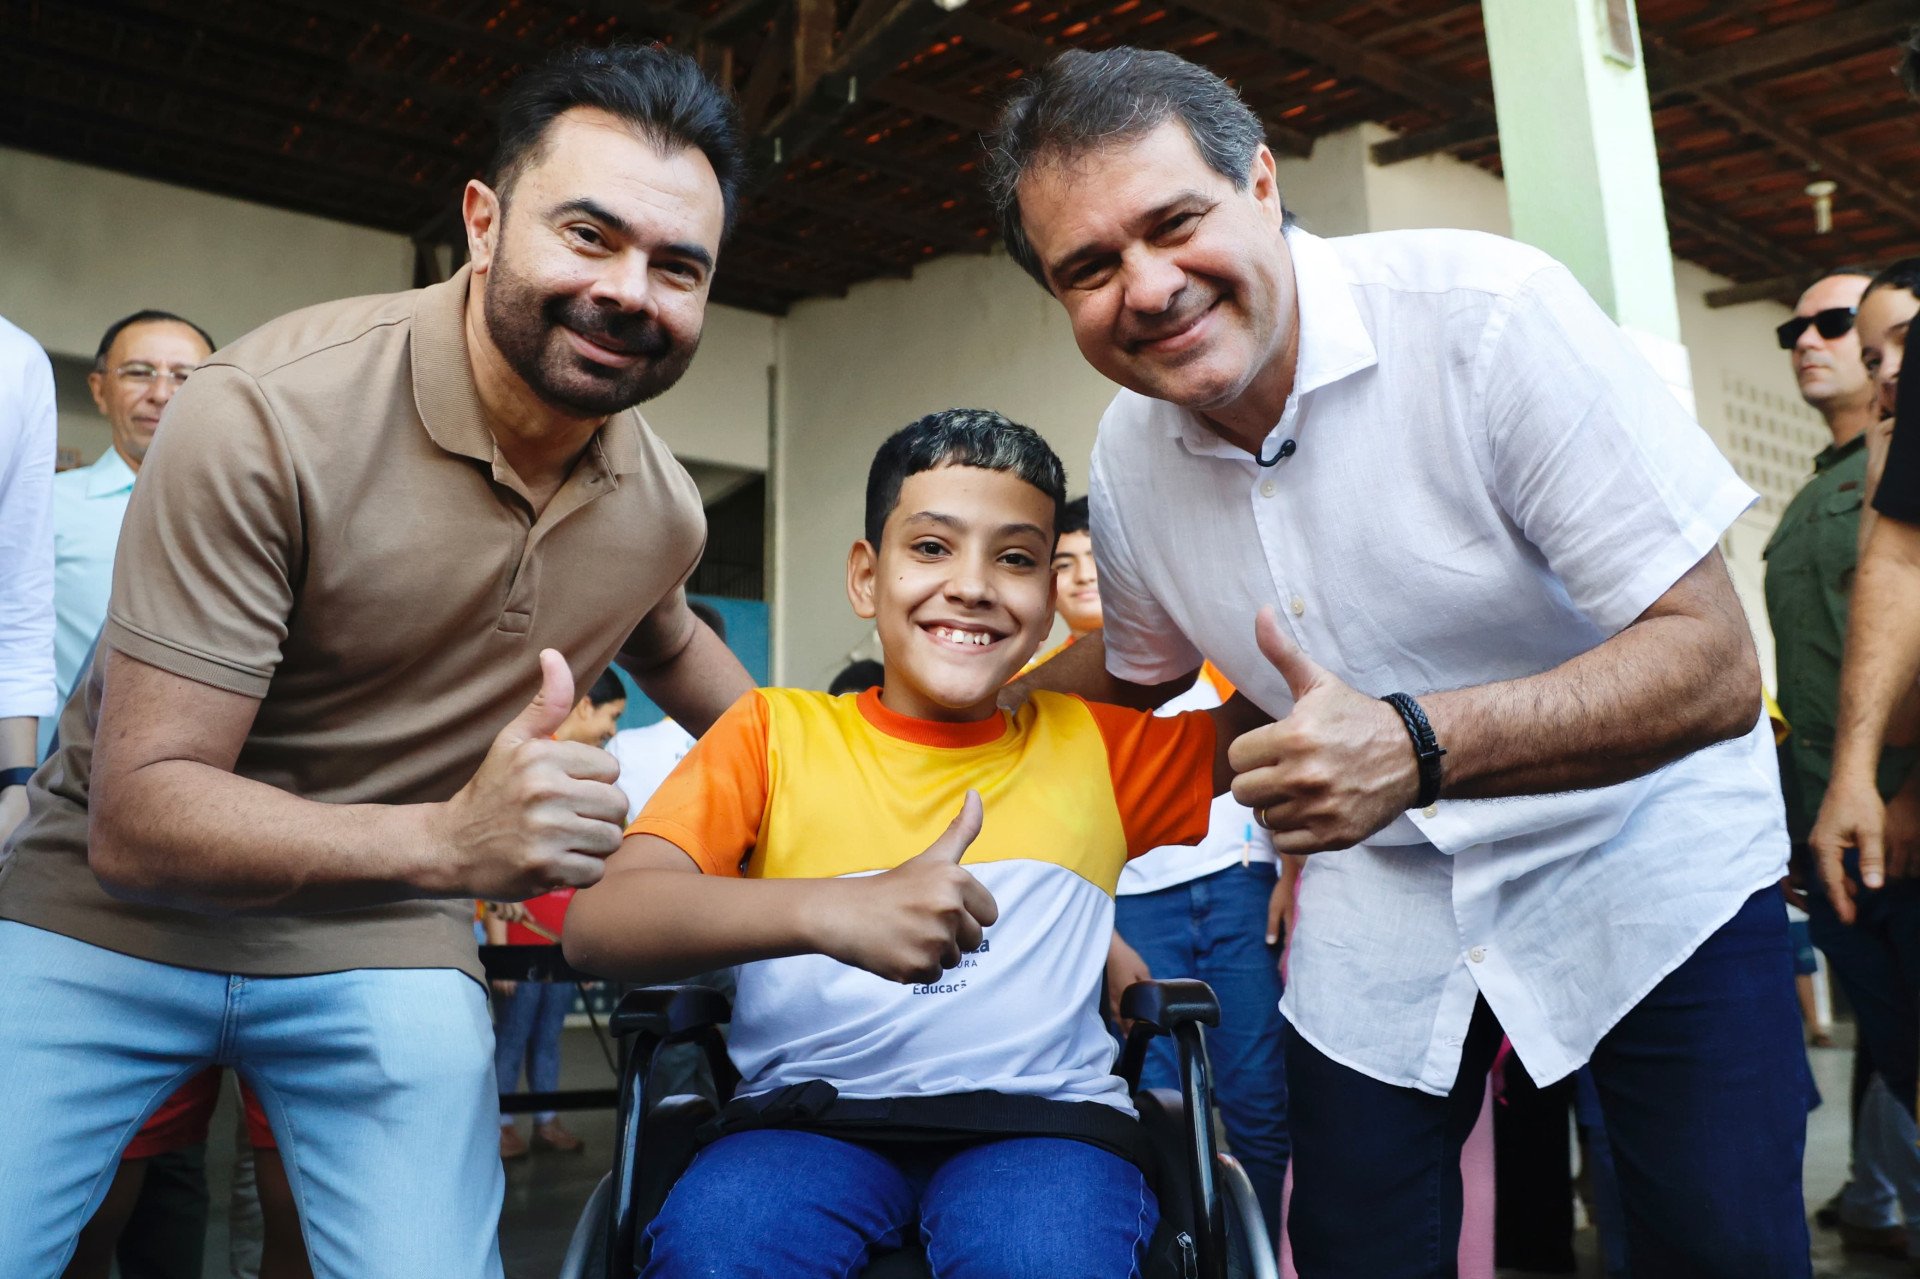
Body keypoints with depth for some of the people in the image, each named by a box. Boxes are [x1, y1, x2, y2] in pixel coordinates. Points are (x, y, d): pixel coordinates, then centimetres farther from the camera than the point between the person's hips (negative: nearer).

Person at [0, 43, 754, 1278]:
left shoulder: (665, 512, -7)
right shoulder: (267, 415, -23)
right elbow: (138, 815, -25)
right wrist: (447, 840, -40)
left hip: (385, 938, 3)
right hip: (111, 913, -2)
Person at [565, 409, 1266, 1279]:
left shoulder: (1088, 746, 13)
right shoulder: (778, 732, 6)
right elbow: (595, 925, -8)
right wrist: (827, 909, -25)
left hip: (1040, 1117, 1)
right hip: (809, 1117, 0)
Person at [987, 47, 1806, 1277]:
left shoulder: (1487, 310, -24)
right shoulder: (1129, 457, -8)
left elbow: (1715, 667, -26)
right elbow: (1136, 668, 14)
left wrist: (1419, 746, -40)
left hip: (1644, 855, -3)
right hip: (1382, 904, 4)